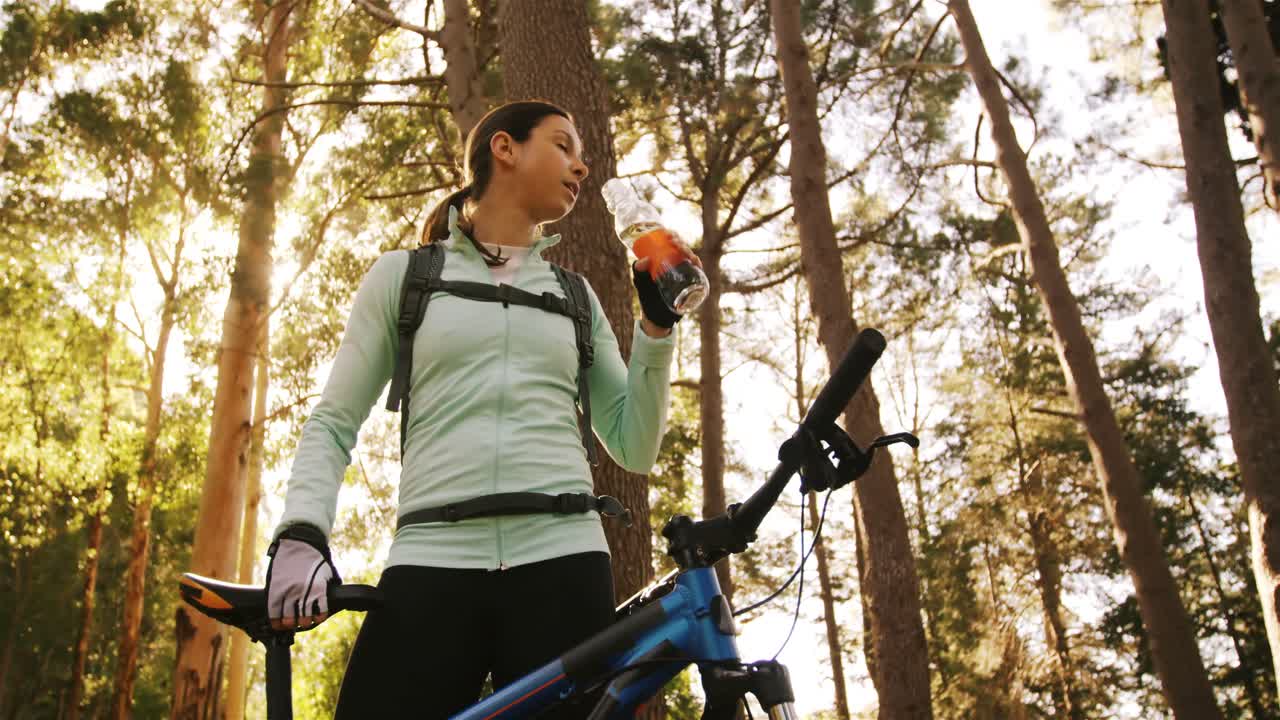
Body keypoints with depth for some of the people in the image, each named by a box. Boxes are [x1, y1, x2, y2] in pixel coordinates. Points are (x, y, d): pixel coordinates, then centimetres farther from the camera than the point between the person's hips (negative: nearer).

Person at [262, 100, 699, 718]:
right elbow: (333, 423, 9)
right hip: (432, 565, -2)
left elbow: (634, 448, 16)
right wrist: (301, 535, -7)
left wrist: (657, 324, 6)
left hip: (561, 566, 2)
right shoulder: (403, 274, 14)